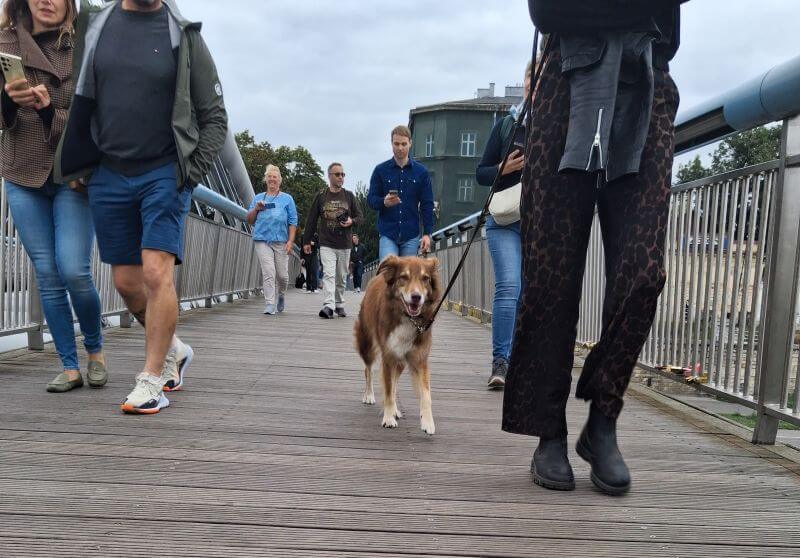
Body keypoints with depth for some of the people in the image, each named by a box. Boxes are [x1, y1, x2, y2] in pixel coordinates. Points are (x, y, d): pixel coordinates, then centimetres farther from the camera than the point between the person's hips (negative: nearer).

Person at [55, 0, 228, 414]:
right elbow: (80, 99, 16)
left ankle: (151, 381, -3)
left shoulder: (184, 36, 1)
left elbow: (214, 117, 3)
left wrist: (191, 175, -7)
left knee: (156, 271, -14)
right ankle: (174, 350, 29)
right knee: (126, 281, 7)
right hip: (108, 174, 4)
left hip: (164, 173, -3)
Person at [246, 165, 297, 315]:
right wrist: (256, 209, -2)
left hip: (281, 241, -1)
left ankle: (281, 295, 30)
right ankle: (270, 304, -7)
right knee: (268, 273, -10)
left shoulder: (287, 199, 10)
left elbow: (293, 222, 5)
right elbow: (249, 220, 17)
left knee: (282, 274, 2)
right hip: (262, 240, 1)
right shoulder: (258, 198, 16)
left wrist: (290, 241, -5)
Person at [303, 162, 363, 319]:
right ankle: (328, 305, -24)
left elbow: (360, 217, 10)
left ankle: (339, 305, 21)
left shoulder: (349, 196, 8)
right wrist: (307, 241, 7)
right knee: (328, 274, -15)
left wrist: (352, 221, -13)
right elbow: (311, 220, 8)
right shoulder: (321, 196, 5)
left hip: (344, 245, 2)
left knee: (341, 277, 9)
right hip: (326, 244, -2)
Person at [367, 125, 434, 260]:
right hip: (387, 234, -1)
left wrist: (427, 233, -3)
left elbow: (427, 205, 4)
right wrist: (384, 202, -20)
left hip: (411, 235, 1)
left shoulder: (421, 172, 4)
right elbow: (370, 199, 3)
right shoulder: (380, 170, 2)